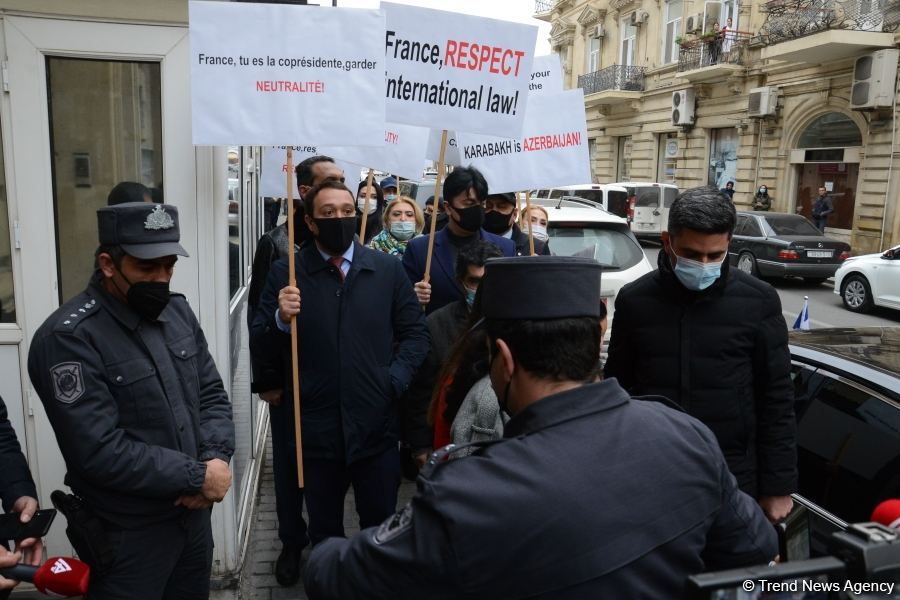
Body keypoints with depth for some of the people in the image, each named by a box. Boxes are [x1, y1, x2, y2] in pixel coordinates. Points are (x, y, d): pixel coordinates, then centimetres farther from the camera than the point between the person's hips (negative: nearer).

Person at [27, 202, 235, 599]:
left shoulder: (177, 311, 3)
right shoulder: (68, 338, -20)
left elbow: (212, 393, 6)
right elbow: (101, 452, -24)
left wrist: (217, 457, -12)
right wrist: (198, 477, -19)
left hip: (194, 515, 7)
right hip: (129, 536, -6)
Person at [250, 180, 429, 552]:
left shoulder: (387, 269, 1)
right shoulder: (285, 273, -2)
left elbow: (415, 332, 6)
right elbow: (261, 350, -1)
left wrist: (394, 382, -8)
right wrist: (281, 320, -21)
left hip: (377, 427, 1)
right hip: (314, 432, 0)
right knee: (324, 534, 18)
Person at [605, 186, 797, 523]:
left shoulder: (758, 301, -6)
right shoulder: (634, 300, -3)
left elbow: (776, 399, -1)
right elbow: (618, 387, 4)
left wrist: (778, 486, -1)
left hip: (733, 481, -1)